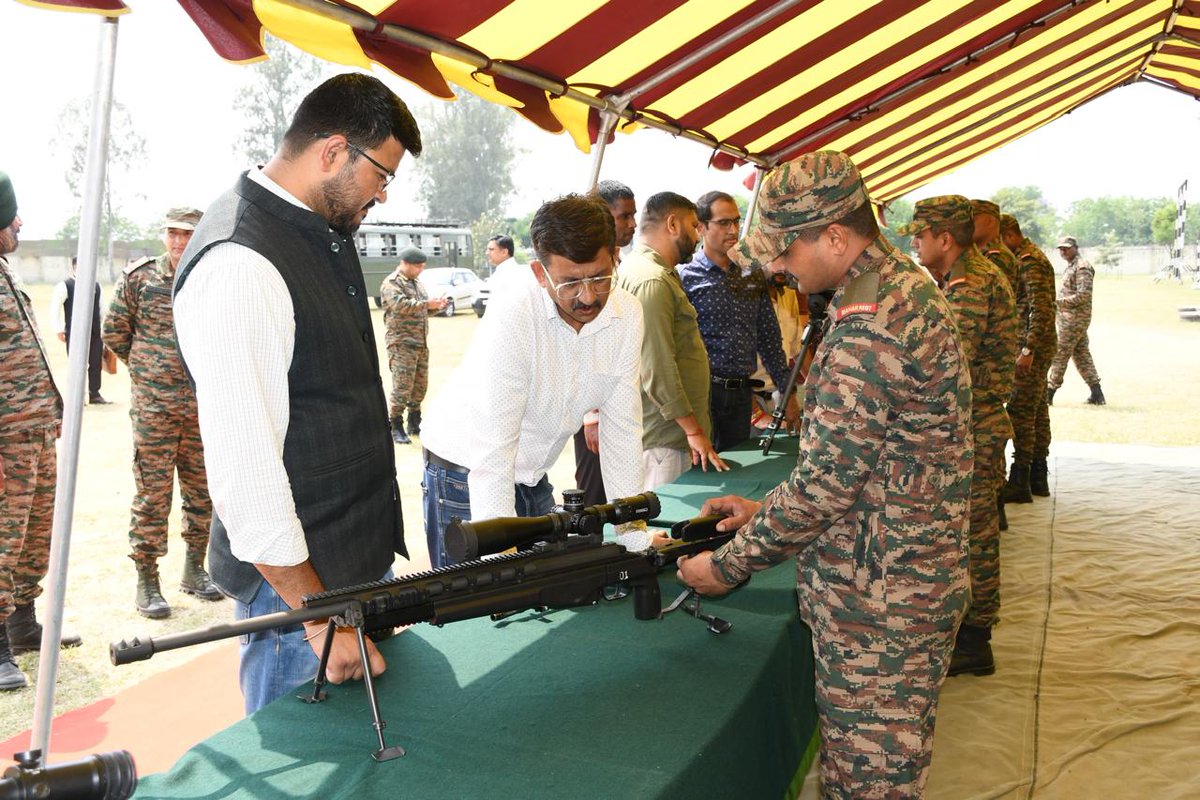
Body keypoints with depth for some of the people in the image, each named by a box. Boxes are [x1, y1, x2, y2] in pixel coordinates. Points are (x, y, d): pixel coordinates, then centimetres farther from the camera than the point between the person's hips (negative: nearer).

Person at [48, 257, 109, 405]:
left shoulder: (95, 286, 12)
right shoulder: (65, 286, -5)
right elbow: (55, 309, -7)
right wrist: (59, 330, -11)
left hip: (95, 332, 5)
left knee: (96, 364, 6)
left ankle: (95, 395, 16)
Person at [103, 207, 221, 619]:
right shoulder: (139, 276, -1)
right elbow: (113, 332, 7)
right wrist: (145, 366, 13)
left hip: (205, 405, 3)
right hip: (153, 406, -2)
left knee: (203, 491, 10)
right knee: (152, 494, 1)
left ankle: (194, 569, 26)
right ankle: (146, 582, 11)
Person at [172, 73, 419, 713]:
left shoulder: (326, 232, 8)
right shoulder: (239, 265, -23)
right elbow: (243, 466, -25)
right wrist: (320, 613, -20)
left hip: (362, 553, 9)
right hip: (297, 580, -9)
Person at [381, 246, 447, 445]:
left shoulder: (417, 283, 18)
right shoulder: (391, 283, -8)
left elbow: (424, 310, 23)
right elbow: (400, 305, -25)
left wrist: (437, 306, 2)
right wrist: (427, 303, -28)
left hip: (421, 344, 8)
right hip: (401, 344, -8)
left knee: (420, 385, 11)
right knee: (402, 387, -9)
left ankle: (414, 423, 23)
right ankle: (396, 427, 1)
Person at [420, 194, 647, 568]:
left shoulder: (627, 315, -11)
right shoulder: (514, 318, -27)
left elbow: (621, 427, -5)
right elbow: (493, 449, -30)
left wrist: (634, 531, -7)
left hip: (532, 476, 5)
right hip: (468, 476, -5)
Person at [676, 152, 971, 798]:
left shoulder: (870, 331, -25)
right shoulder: (907, 284, 9)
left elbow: (824, 484, -24)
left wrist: (728, 565, -11)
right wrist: (766, 508, 11)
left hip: (877, 605, -10)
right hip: (912, 577, 10)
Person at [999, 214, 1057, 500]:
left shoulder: (1029, 262, -16)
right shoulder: (1030, 257, 17)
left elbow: (1041, 310, -24)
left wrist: (1028, 349, -26)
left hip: (1034, 346, -11)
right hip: (1039, 346, 11)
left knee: (1021, 411, -9)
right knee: (1037, 409, 13)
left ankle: (1020, 483, -6)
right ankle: (1038, 477, 21)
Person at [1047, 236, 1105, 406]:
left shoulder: (1082, 267, -13)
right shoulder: (1072, 267, 18)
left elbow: (1084, 295, -21)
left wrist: (1059, 302, -21)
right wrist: (1058, 303, 11)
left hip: (1074, 319, -10)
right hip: (1073, 319, 10)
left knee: (1059, 354, -6)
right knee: (1082, 355, 12)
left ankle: (1048, 393, -1)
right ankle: (1097, 394, 14)